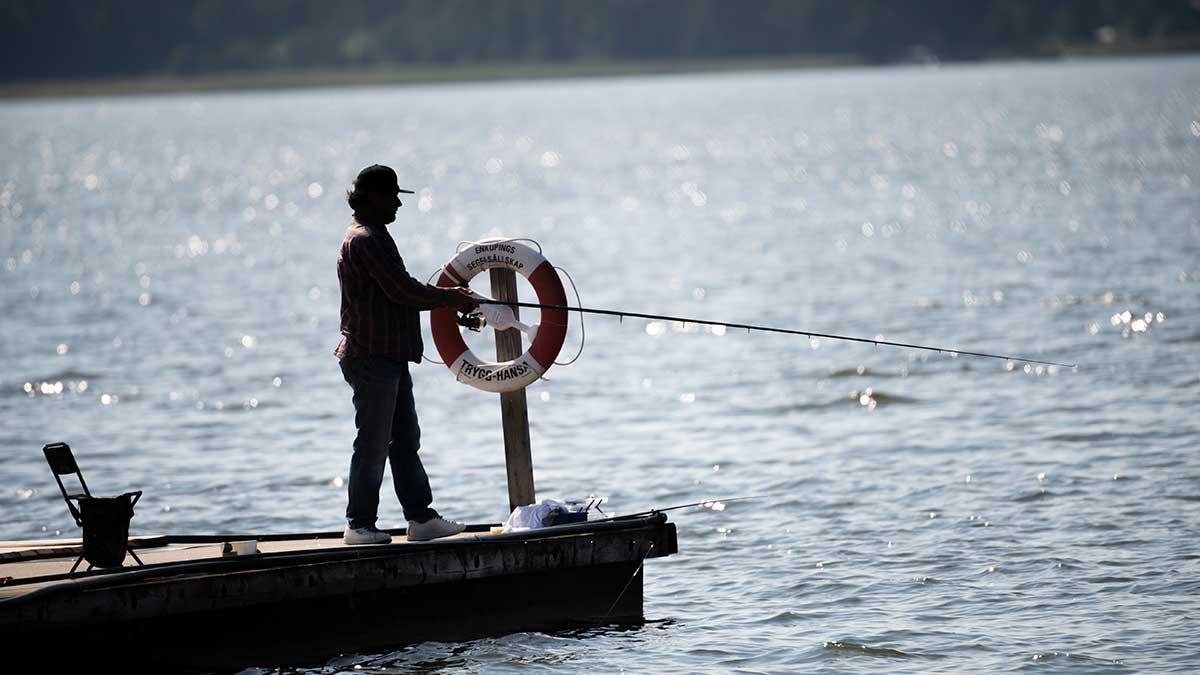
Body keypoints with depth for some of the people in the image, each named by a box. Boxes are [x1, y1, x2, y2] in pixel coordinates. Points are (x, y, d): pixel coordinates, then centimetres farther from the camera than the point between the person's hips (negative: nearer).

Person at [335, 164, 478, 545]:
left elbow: (398, 293, 21)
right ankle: (359, 524, 0)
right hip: (371, 356, -11)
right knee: (374, 443, -6)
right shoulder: (364, 239, -15)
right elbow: (401, 290, -20)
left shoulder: (374, 237, 19)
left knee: (406, 440, 10)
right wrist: (450, 298, -8)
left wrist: (446, 299, 10)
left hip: (390, 356, 11)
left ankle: (421, 517, 12)